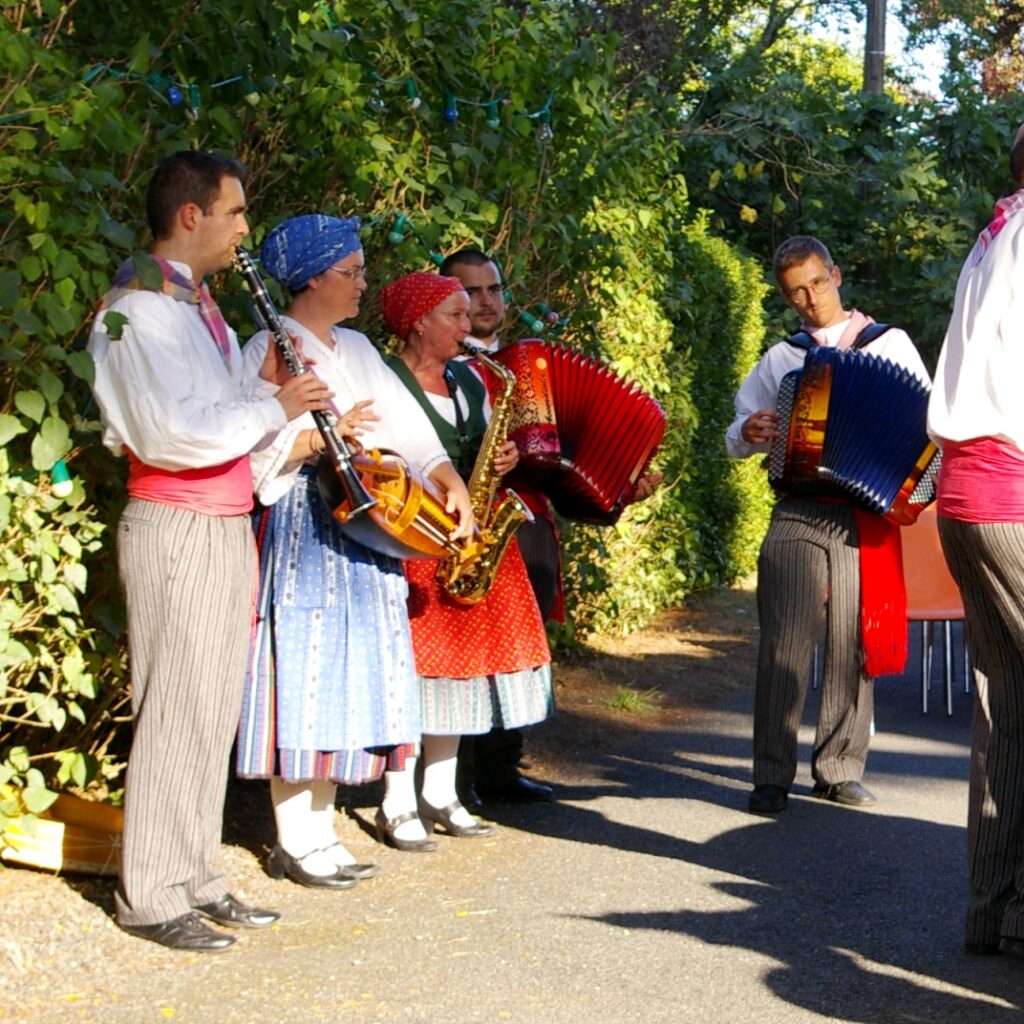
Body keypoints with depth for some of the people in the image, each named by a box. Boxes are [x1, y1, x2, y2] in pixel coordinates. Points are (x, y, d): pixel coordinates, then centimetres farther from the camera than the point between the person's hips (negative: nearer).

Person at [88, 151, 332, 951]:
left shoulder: (200, 307, 18)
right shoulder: (140, 307, -12)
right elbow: (175, 432, -23)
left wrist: (265, 388, 2)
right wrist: (274, 407, -14)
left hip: (227, 525, 9)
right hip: (176, 526, -9)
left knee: (214, 709, 12)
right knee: (175, 711, -5)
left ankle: (196, 876, 20)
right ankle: (150, 896, 2)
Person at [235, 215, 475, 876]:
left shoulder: (357, 349, 17)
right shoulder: (270, 350, -6)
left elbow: (407, 426, 11)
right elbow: (254, 450, -15)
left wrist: (451, 480, -2)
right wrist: (323, 435, -24)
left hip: (364, 525, 8)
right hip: (302, 529, -8)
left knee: (349, 673, 9)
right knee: (305, 671, -7)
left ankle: (320, 829, 17)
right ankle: (297, 842, -1)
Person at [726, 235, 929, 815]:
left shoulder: (890, 343, 11)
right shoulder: (780, 359, 18)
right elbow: (738, 434, 25)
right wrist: (749, 433, 0)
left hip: (868, 515, -1)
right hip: (798, 515, 1)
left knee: (854, 647, 0)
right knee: (785, 644, -7)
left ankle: (841, 770, 10)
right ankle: (772, 777, -4)